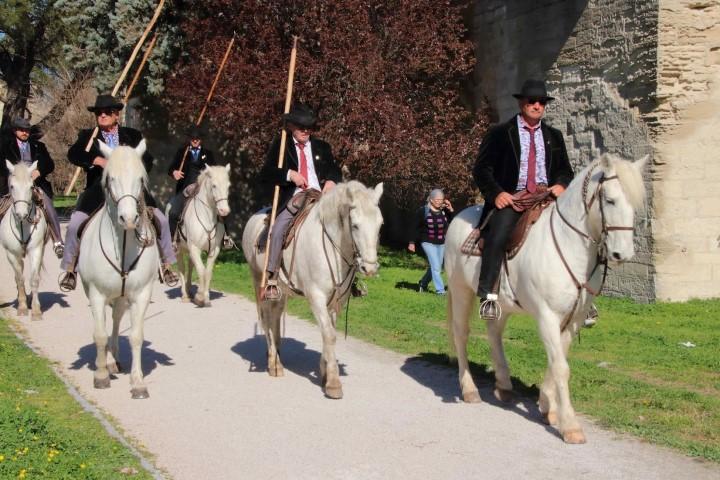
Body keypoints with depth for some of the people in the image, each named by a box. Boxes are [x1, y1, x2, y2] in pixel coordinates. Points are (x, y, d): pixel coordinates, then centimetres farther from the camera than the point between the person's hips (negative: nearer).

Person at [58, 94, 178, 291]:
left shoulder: (133, 136, 11)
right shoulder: (88, 136, 7)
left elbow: (147, 161, 7)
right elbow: (73, 154, -11)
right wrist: (98, 161, -26)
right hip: (98, 191, -1)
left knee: (161, 220, -9)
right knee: (75, 223, -17)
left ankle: (166, 265, 7)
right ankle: (69, 270, 0)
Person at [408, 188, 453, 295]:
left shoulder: (444, 211, 0)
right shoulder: (423, 210, -9)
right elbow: (415, 227, -5)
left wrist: (451, 211, -12)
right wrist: (412, 242, -6)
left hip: (441, 243, 5)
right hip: (428, 242, -5)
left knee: (436, 267, 13)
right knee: (436, 267, -12)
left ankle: (423, 284, 33)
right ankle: (440, 290, -5)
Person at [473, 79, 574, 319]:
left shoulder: (554, 136, 21)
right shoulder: (499, 134, 7)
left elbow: (565, 170, 23)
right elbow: (481, 169, 3)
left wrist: (561, 185, -2)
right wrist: (496, 193, -14)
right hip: (510, 198, -4)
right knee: (498, 235, -31)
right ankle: (488, 296, -30)